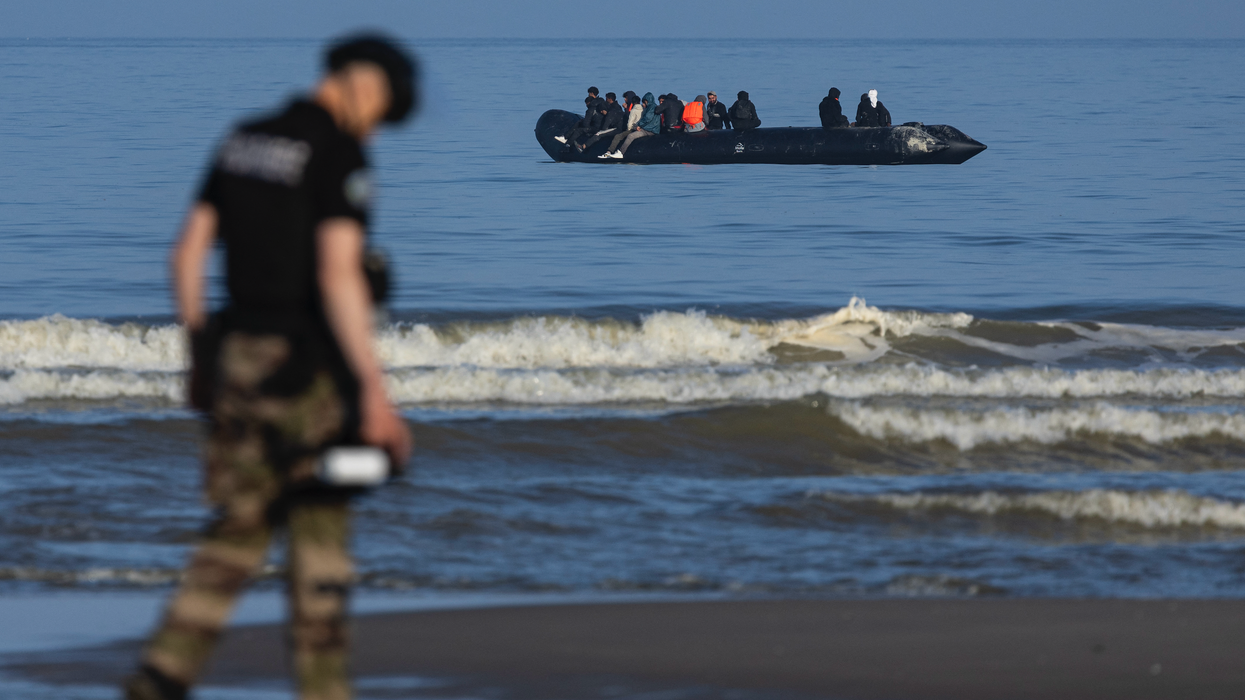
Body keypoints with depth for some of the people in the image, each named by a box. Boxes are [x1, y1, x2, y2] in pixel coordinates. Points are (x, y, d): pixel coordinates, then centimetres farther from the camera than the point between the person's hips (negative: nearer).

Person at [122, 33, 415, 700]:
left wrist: (200, 353, 19)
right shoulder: (341, 155, -14)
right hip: (309, 369, -7)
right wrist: (375, 392, -23)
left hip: (238, 361, 7)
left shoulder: (244, 142, 11)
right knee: (319, 532, 3)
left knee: (239, 527, 11)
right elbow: (339, 276, -23)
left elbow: (188, 251, 11)